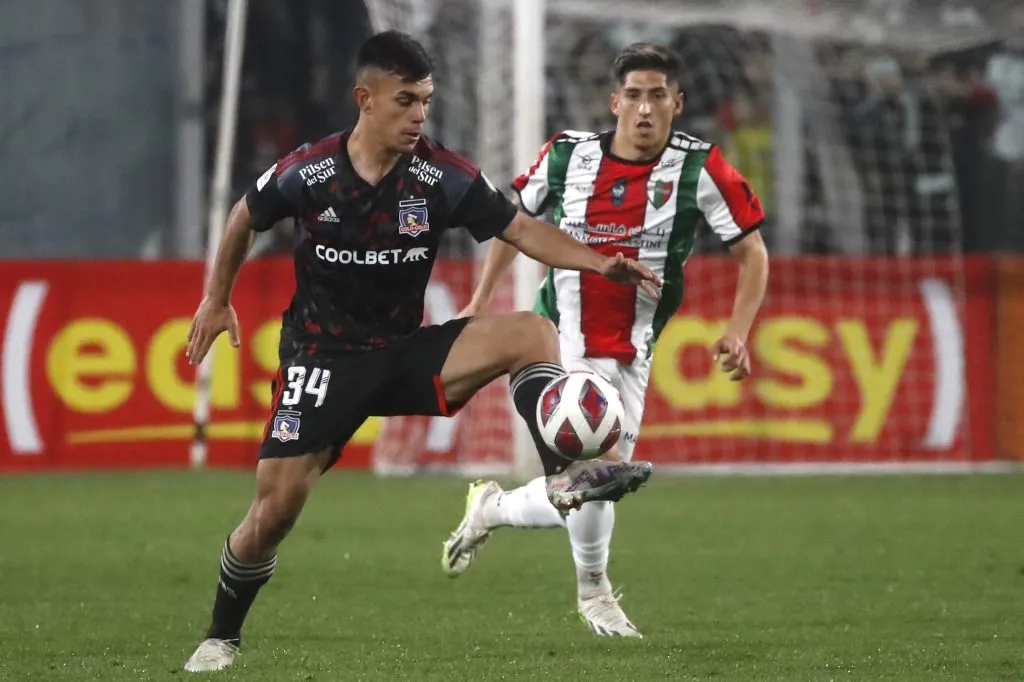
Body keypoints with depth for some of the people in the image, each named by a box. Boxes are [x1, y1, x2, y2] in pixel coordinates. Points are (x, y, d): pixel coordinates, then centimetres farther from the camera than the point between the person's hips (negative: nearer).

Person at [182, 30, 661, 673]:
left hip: (407, 352, 2)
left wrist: (600, 262, -23)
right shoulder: (307, 173, -13)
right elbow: (245, 219, 7)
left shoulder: (443, 176, -11)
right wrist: (218, 300, 14)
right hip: (324, 360, -2)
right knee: (274, 511, -9)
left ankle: (568, 474, -29)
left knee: (532, 333, -21)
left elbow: (522, 229, -9)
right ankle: (221, 639, 13)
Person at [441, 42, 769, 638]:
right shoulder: (568, 156, -4)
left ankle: (492, 509, 37)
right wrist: (479, 303, 14)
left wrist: (738, 332, -15)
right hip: (559, 343, -2)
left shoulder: (698, 170, -8)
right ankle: (594, 591, 7)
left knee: (583, 495, 6)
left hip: (629, 358, 2)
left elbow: (753, 252, -2)